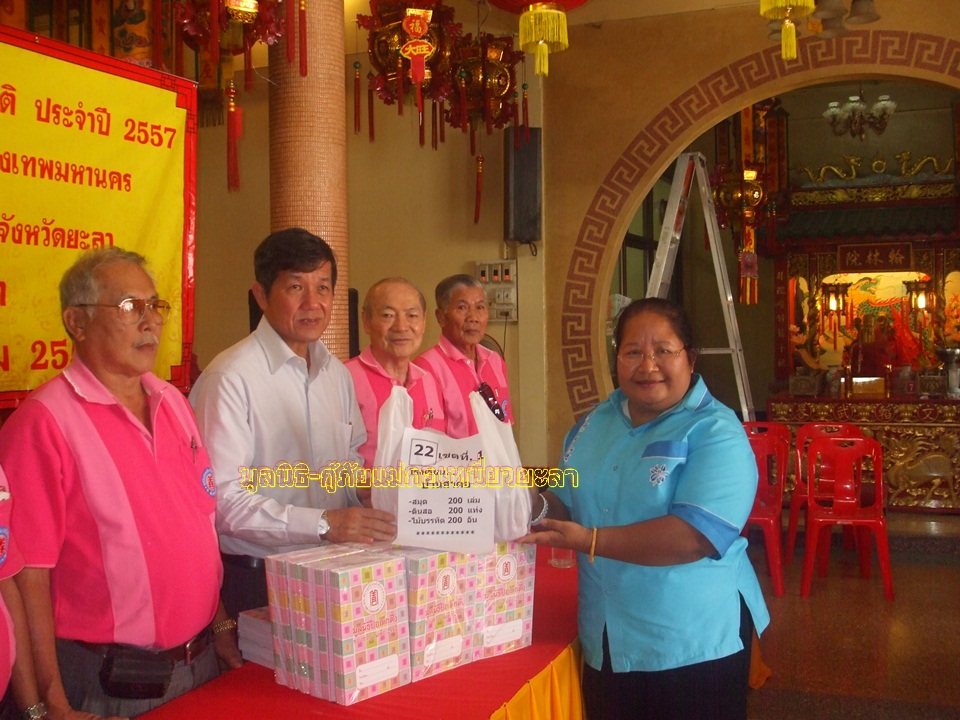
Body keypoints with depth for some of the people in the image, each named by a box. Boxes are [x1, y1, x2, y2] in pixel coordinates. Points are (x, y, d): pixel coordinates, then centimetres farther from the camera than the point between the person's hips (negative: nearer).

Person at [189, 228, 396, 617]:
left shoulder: (337, 374, 10)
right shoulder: (232, 377, -15)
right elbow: (221, 496, -21)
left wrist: (384, 512, -3)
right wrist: (323, 524, -23)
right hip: (257, 580, -6)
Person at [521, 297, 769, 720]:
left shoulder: (716, 433, -14)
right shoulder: (595, 423, 7)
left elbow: (697, 536, -26)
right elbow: (568, 504, 16)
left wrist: (589, 540, -25)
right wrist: (536, 507, -7)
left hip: (694, 645, -6)